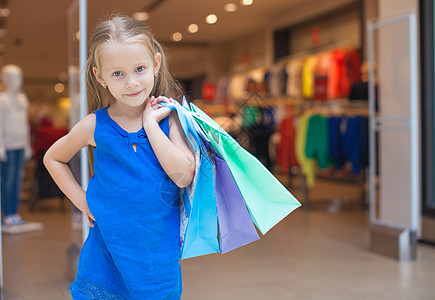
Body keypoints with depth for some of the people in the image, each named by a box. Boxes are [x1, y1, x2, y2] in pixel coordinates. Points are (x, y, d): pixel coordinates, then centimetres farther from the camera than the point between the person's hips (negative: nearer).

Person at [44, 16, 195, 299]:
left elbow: (184, 177, -18)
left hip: (159, 252, 0)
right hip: (107, 252, 0)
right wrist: (81, 199, 1)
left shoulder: (169, 118, -5)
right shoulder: (96, 126, -6)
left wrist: (150, 124, -18)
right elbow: (53, 158, 11)